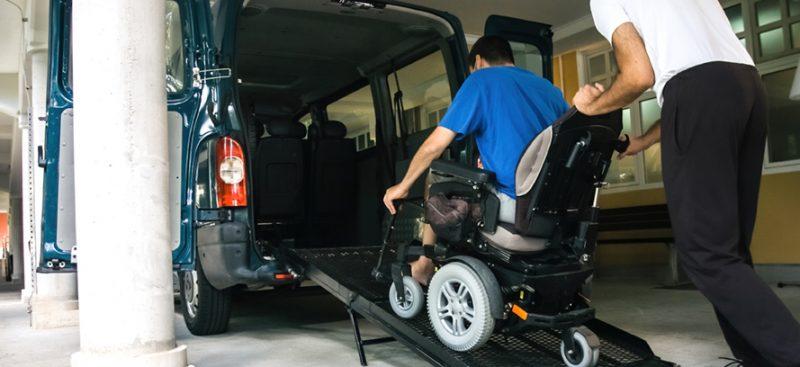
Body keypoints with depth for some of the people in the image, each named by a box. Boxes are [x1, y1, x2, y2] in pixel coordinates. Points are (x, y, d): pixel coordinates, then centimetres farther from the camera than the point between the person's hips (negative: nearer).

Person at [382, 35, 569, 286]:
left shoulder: (482, 79, 2)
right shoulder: (549, 87, 20)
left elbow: (436, 144, -3)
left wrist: (403, 186, 11)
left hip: (516, 206, -7)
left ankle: (424, 268, 24)